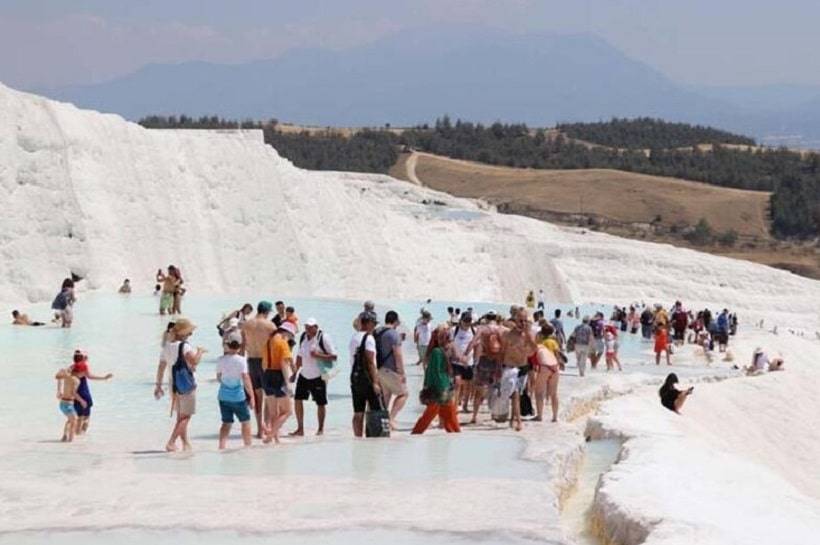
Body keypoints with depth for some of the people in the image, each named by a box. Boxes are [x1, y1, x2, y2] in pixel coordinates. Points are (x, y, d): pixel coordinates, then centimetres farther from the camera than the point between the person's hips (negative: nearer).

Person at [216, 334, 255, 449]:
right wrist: (252, 396, -11)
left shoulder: (221, 360, -2)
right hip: (238, 396, -4)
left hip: (223, 396, 4)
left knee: (226, 422, 12)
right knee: (245, 421, 14)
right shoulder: (241, 360, -14)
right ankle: (247, 446, 19)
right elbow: (246, 379, -16)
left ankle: (222, 446, 2)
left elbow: (218, 378, 9)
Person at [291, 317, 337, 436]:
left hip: (318, 376, -6)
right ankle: (300, 428, 8)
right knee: (297, 399, 0)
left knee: (321, 403, 3)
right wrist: (295, 372, 15)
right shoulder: (303, 337, 7)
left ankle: (321, 429, 16)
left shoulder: (323, 338, -12)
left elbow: (333, 356, -14)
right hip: (304, 375, 6)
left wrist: (318, 355, -25)